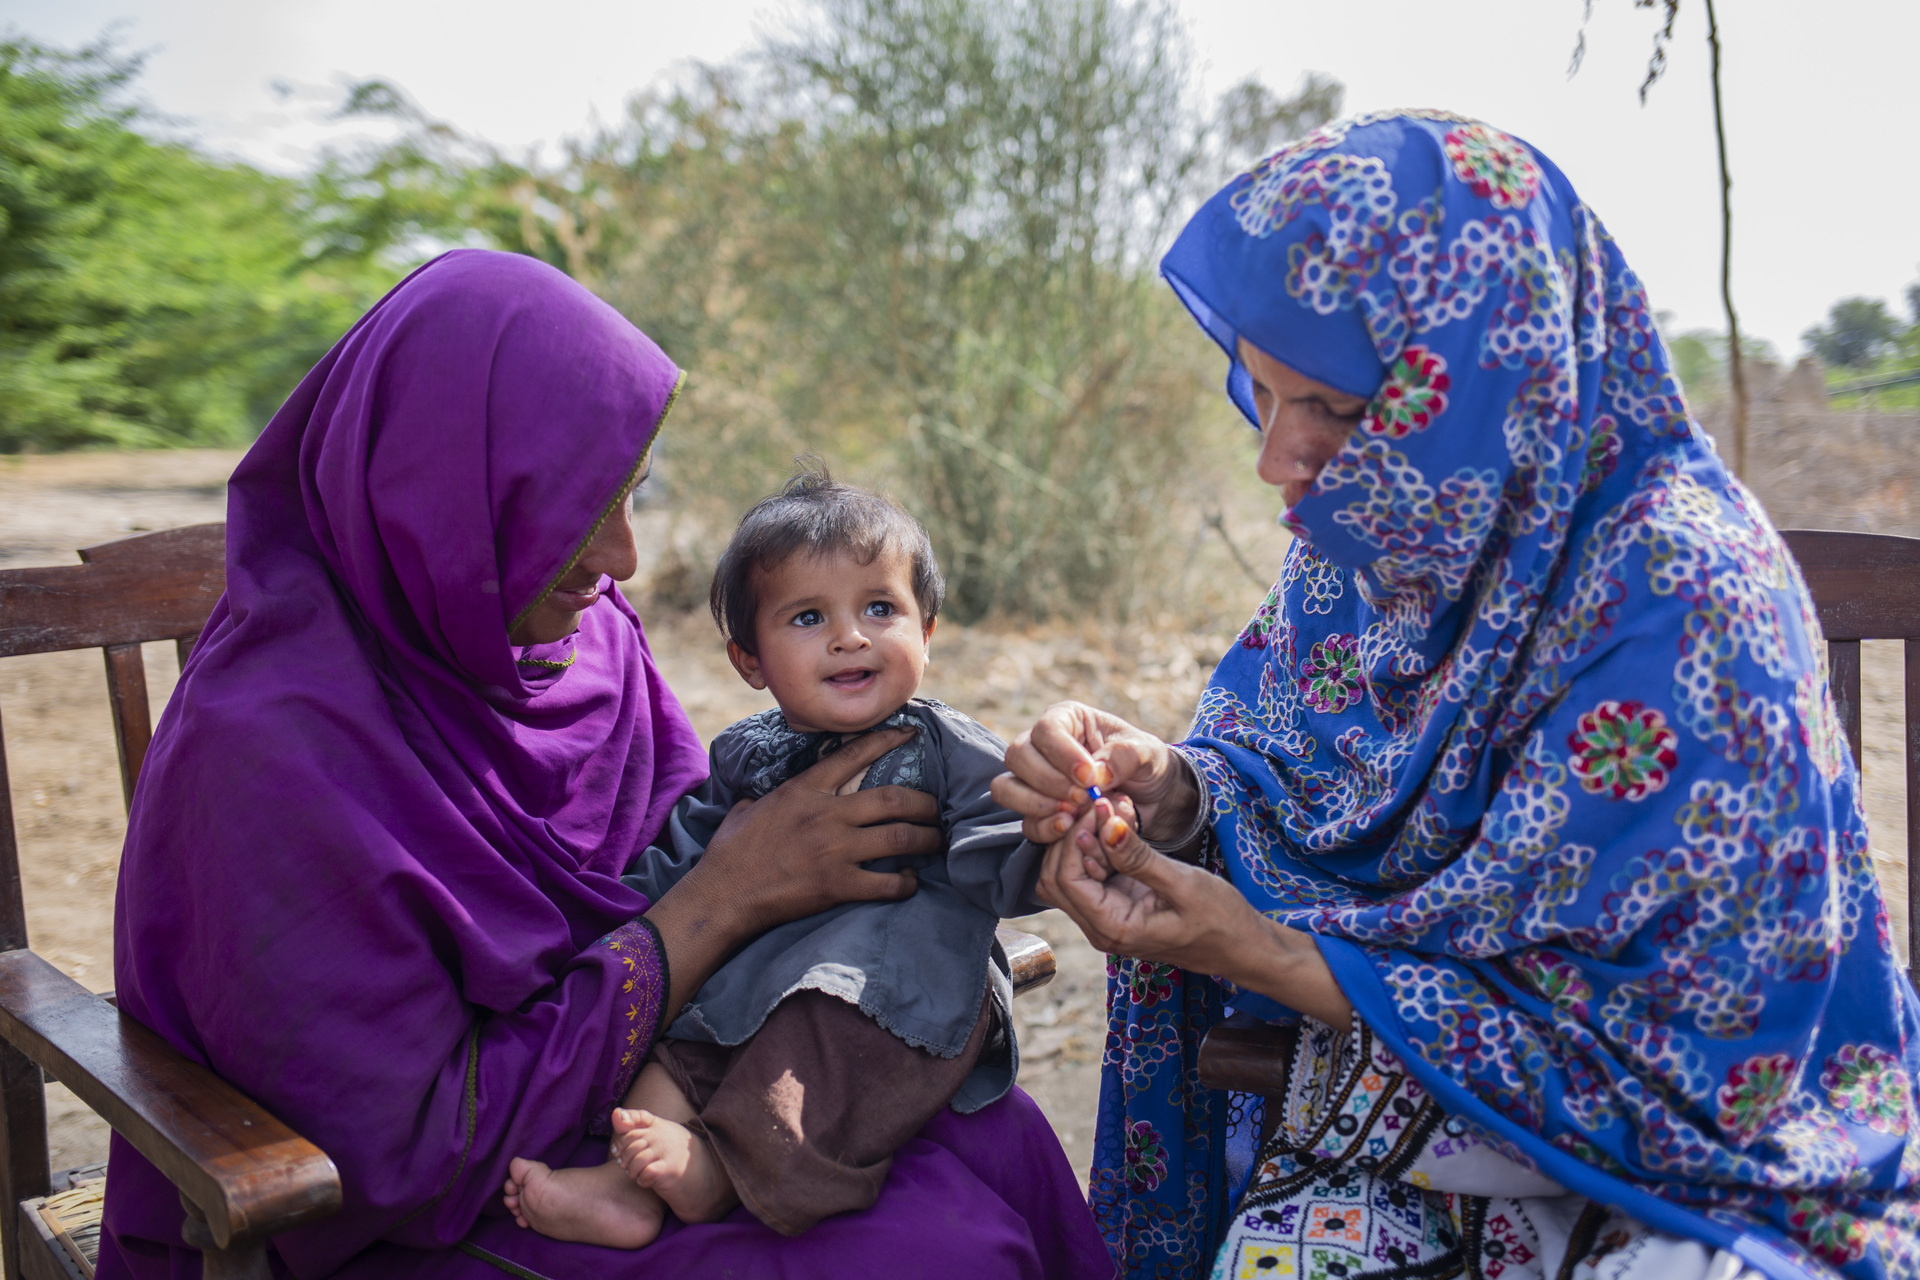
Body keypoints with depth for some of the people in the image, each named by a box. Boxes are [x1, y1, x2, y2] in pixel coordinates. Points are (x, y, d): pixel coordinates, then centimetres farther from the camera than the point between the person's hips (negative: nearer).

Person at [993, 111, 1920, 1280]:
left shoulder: (1681, 604, -24)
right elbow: (1310, 804, 8)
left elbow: (1671, 1059, -21)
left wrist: (1261, 958, -23)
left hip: (1674, 1174, -4)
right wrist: (1171, 796, -16)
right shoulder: (1382, 539, -4)